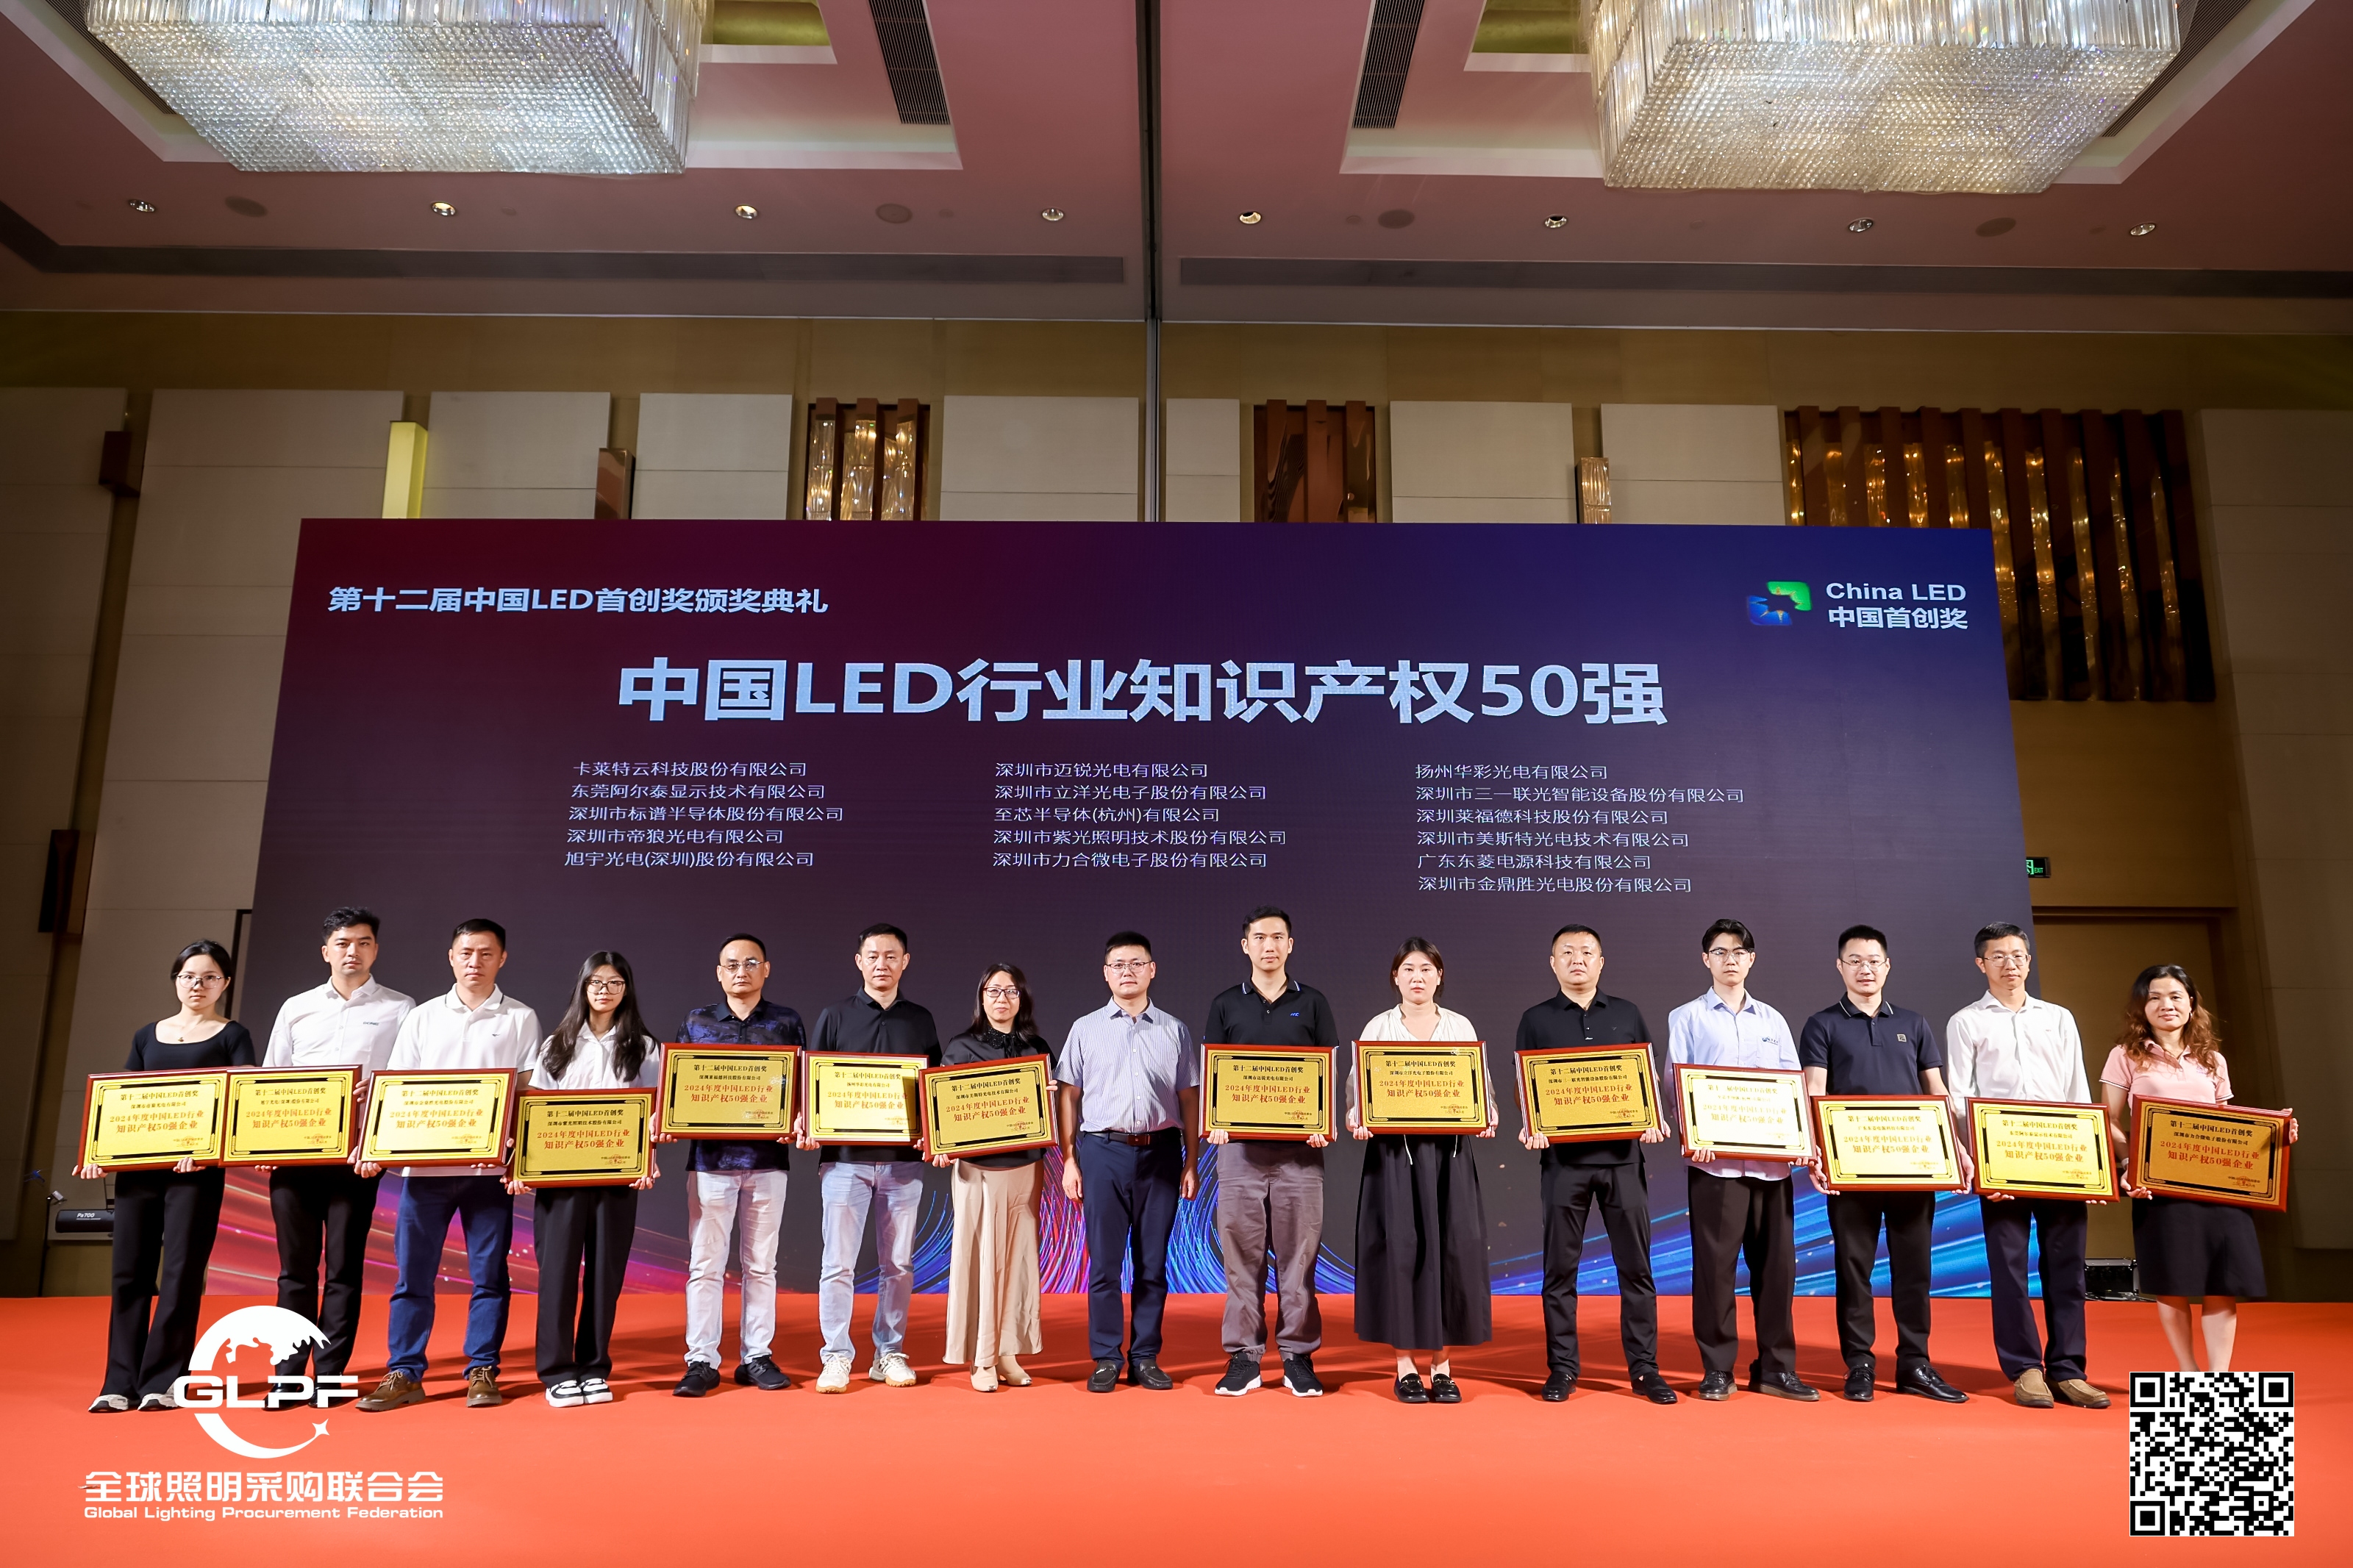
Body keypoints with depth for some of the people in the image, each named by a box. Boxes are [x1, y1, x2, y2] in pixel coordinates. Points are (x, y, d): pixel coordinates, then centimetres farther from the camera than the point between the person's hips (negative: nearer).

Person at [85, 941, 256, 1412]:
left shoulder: (233, 1036, 4)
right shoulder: (147, 1035, 17)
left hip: (197, 1168, -4)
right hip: (137, 1164, 4)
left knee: (182, 1272, -4)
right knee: (130, 1271, 4)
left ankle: (162, 1382, 2)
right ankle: (120, 1383, 10)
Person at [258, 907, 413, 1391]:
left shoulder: (398, 1010, 5)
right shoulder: (296, 1009, 13)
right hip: (293, 1151, 2)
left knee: (344, 1267, 1)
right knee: (295, 1265, 6)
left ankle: (330, 1374, 8)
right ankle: (289, 1373, 14)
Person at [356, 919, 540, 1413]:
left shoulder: (520, 1019, 6)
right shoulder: (422, 1017, 12)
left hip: (489, 1165, -2)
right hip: (424, 1163, 2)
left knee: (489, 1273, 3)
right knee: (412, 1271, 4)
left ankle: (482, 1371, 12)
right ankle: (404, 1374, 14)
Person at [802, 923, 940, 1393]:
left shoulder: (921, 1022, 10)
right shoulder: (835, 1017, 5)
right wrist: (807, 1126, -11)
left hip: (903, 1160, 2)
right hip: (845, 1157, -2)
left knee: (898, 1264, 8)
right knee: (838, 1262, -1)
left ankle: (890, 1354, 19)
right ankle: (836, 1358, 10)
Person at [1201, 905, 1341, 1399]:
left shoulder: (1312, 1003, 9)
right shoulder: (1226, 1005, 10)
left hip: (1300, 1146, 0)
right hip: (1240, 1143, 1)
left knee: (1299, 1252, 2)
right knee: (1242, 1252, 3)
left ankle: (1298, 1354, 12)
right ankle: (1244, 1356, 12)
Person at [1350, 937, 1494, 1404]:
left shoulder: (1460, 1027, 10)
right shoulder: (1378, 1028, 5)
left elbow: (1480, 1086, 8)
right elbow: (1358, 1088, 3)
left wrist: (1487, 1117, -11)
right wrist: (1357, 1120, -16)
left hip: (1450, 1151, 2)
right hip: (1394, 1150, -1)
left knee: (1451, 1247, 0)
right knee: (1401, 1247, -3)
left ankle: (1442, 1365, 11)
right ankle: (1405, 1365, 9)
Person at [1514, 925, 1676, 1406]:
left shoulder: (1628, 1014, 11)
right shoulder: (1537, 1019, 7)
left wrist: (1653, 1121, -6)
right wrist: (1530, 1128, -12)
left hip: (1622, 1154, 1)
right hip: (1564, 1156, -1)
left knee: (1635, 1265, 4)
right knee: (1560, 1267, 4)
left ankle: (1645, 1369, 14)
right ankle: (1562, 1368, 13)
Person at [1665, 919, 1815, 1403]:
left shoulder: (1773, 1021, 16)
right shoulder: (1686, 1018, 6)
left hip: (1771, 1158, 3)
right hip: (1714, 1158, -3)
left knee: (1776, 1260, 5)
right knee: (1715, 1262, -1)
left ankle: (1775, 1367, 15)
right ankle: (1716, 1369, 8)